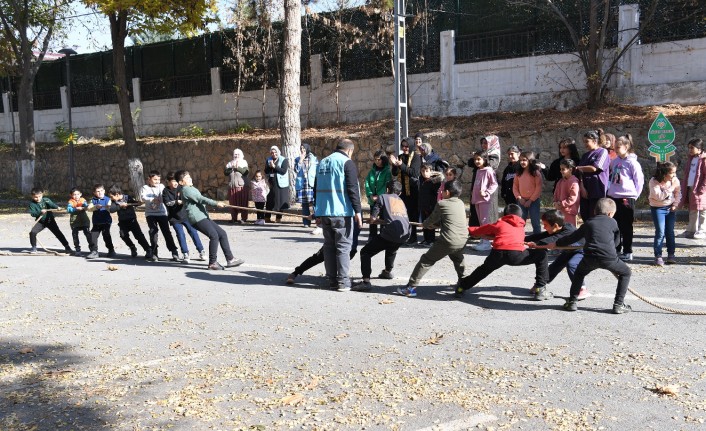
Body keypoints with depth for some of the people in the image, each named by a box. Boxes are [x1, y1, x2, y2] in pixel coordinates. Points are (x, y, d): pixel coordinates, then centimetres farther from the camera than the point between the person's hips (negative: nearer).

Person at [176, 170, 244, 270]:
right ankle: (212, 263, -12)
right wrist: (216, 203, -20)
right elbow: (201, 199, -16)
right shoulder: (186, 190, -7)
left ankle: (230, 259, 6)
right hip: (197, 218, -10)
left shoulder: (192, 189, 24)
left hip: (203, 217, 10)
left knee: (222, 234, 4)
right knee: (214, 235, -19)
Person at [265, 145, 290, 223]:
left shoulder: (284, 160, -2)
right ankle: (267, 218, 13)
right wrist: (270, 166, -12)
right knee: (270, 202, 5)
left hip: (281, 185, -3)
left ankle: (278, 218, 10)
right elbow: (266, 172, 7)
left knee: (280, 202, 0)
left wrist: (274, 166, -16)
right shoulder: (268, 160, 12)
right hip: (271, 184, 3)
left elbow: (284, 171, -14)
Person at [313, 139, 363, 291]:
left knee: (329, 246, 11)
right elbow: (352, 189, -14)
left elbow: (316, 189, 20)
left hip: (323, 212, 6)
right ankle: (343, 282, -3)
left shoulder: (322, 162, 17)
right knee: (343, 246, -2)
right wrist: (357, 211, -12)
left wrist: (317, 213, 24)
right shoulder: (347, 163, -5)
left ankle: (332, 280, 13)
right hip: (342, 212, -6)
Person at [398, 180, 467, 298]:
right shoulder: (461, 203, 14)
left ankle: (411, 287, 1)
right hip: (462, 241, 5)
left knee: (425, 261, 3)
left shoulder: (441, 204, -2)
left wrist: (425, 224, 32)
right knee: (458, 260, 35)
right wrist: (434, 223, 29)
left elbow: (432, 219, 11)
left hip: (448, 241, -5)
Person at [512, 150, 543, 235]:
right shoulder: (519, 173, 7)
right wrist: (519, 198, -7)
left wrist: (531, 200, -13)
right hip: (521, 201, 4)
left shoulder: (536, 172, -7)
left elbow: (538, 188, -11)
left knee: (535, 222, 2)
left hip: (534, 201, -4)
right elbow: (515, 187, 7)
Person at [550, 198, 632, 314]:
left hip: (590, 258, 2)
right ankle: (618, 304, 14)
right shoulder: (613, 222, 16)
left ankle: (572, 301, 22)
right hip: (609, 258, -2)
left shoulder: (588, 223, 20)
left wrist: (556, 244, 39)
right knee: (626, 273, 21)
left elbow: (572, 237, 26)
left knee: (579, 273, 30)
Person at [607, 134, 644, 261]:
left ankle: (627, 252, 8)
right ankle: (616, 250, 23)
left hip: (627, 198, -6)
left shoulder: (632, 162, -9)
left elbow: (639, 180, -6)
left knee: (626, 226, 0)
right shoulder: (614, 161, 9)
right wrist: (609, 190, 12)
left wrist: (634, 195, -5)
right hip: (613, 197, 6)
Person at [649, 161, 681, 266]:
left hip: (670, 208, 4)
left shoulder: (675, 180, -5)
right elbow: (659, 196, -26)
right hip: (658, 208, -4)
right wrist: (671, 188, -27)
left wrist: (675, 204, -7)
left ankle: (671, 254, 17)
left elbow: (678, 194, 5)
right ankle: (658, 256, -2)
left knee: (670, 232, 6)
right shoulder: (654, 182, -18)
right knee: (660, 232, -8)